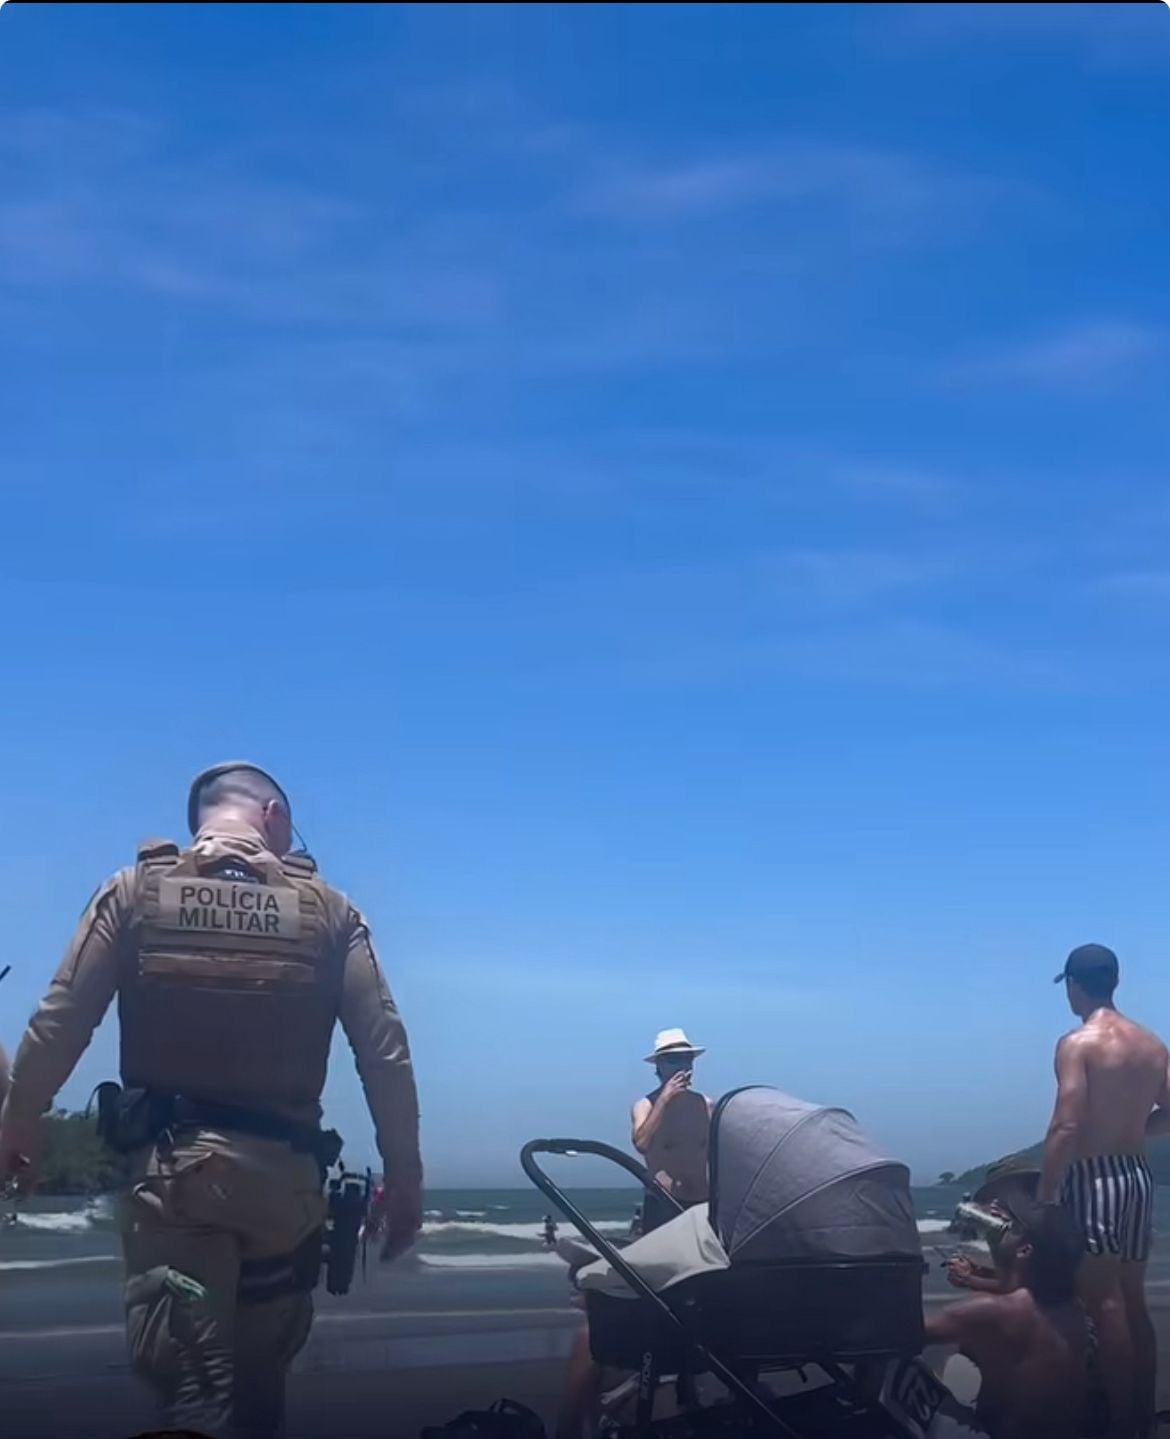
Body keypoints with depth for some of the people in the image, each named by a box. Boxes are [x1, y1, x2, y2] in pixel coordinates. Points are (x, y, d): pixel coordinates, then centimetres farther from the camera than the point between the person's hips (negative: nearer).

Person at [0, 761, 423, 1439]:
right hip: (284, 1169, 1)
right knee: (260, 1384, 17)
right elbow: (386, 1053, 1)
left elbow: (59, 1023, 0)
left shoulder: (136, 890, 4)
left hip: (170, 1162, -1)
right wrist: (405, 1178, 7)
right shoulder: (328, 908, 4)